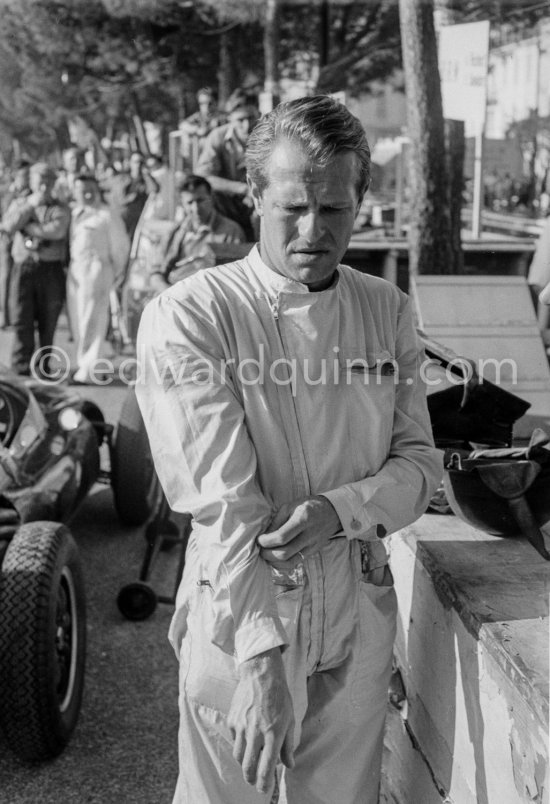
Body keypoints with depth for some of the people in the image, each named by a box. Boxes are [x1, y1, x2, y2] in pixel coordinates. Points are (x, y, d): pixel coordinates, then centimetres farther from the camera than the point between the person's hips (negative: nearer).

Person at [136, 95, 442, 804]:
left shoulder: (388, 311, 3)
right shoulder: (186, 316, -14)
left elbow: (419, 461, 4)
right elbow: (222, 500, -21)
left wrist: (339, 509, -17)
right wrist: (262, 656, -27)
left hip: (359, 611, 4)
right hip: (239, 613, -4)